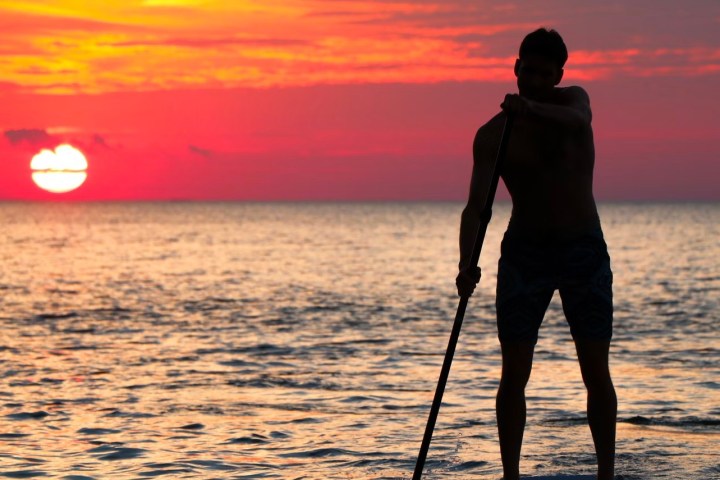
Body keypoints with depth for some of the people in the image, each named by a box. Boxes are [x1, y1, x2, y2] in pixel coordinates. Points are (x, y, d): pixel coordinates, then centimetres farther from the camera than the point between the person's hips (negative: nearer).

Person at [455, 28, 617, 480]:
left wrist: (532, 109, -47)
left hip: (585, 251, 1)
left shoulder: (572, 99, 0)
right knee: (514, 373, -6)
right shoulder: (492, 134, -5)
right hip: (525, 253, -1)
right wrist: (467, 263, -33)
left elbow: (578, 120, -26)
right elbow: (477, 205, -16)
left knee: (597, 372, -2)